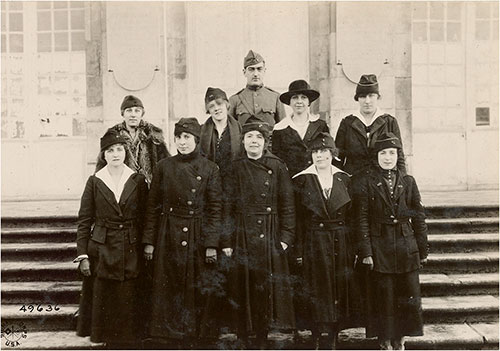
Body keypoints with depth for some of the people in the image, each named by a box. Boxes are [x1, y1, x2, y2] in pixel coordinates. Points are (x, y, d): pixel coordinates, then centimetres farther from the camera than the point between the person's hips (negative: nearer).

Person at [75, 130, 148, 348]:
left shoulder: (138, 181, 3)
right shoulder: (94, 182, 1)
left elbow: (145, 219, 5)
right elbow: (84, 221, 1)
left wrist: (145, 250, 0)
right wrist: (82, 255, -4)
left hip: (130, 252, 0)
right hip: (101, 252, 0)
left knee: (127, 303, 3)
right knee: (104, 303, 4)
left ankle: (127, 344, 17)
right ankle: (110, 341, 19)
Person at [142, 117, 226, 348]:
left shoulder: (209, 169, 0)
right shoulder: (164, 167, 3)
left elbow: (215, 208, -2)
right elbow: (153, 206, 5)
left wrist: (212, 244, -8)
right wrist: (149, 241, 1)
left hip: (198, 237, -1)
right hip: (169, 237, 1)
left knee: (199, 290, 5)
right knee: (169, 289, 5)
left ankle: (194, 337, 19)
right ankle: (172, 334, 19)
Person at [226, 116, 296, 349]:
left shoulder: (277, 167, 3)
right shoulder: (235, 167, 4)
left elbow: (287, 205, 1)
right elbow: (227, 206, 3)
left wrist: (285, 237, -5)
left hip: (269, 237, 0)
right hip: (241, 237, 1)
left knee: (266, 288, 4)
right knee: (242, 287, 4)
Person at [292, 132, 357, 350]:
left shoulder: (343, 179, 6)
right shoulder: (301, 180, -2)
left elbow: (351, 216, 7)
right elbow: (297, 219, -3)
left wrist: (353, 247, 3)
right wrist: (298, 250, -7)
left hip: (341, 243, 3)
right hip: (314, 243, -2)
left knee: (340, 291, 7)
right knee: (316, 292, 1)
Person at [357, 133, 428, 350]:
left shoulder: (408, 182, 6)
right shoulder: (368, 183, -1)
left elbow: (419, 217, 8)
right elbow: (363, 219, -3)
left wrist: (423, 251, 6)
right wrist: (366, 252, -9)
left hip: (406, 247, 2)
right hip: (380, 248, -2)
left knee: (408, 296, 6)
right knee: (383, 297, 4)